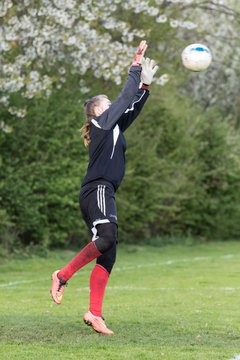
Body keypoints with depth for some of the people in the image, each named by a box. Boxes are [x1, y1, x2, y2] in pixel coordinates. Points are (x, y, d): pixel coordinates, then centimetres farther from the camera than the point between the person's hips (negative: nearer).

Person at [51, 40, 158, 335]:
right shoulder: (102, 122, 2)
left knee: (108, 255, 1)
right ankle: (63, 276, -19)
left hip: (102, 193, 10)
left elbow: (132, 108, 29)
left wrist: (145, 85, 21)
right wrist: (136, 66, 6)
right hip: (98, 190, -10)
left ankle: (94, 314, -3)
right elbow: (125, 98, 0)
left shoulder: (112, 128, 25)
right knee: (108, 237, -29)